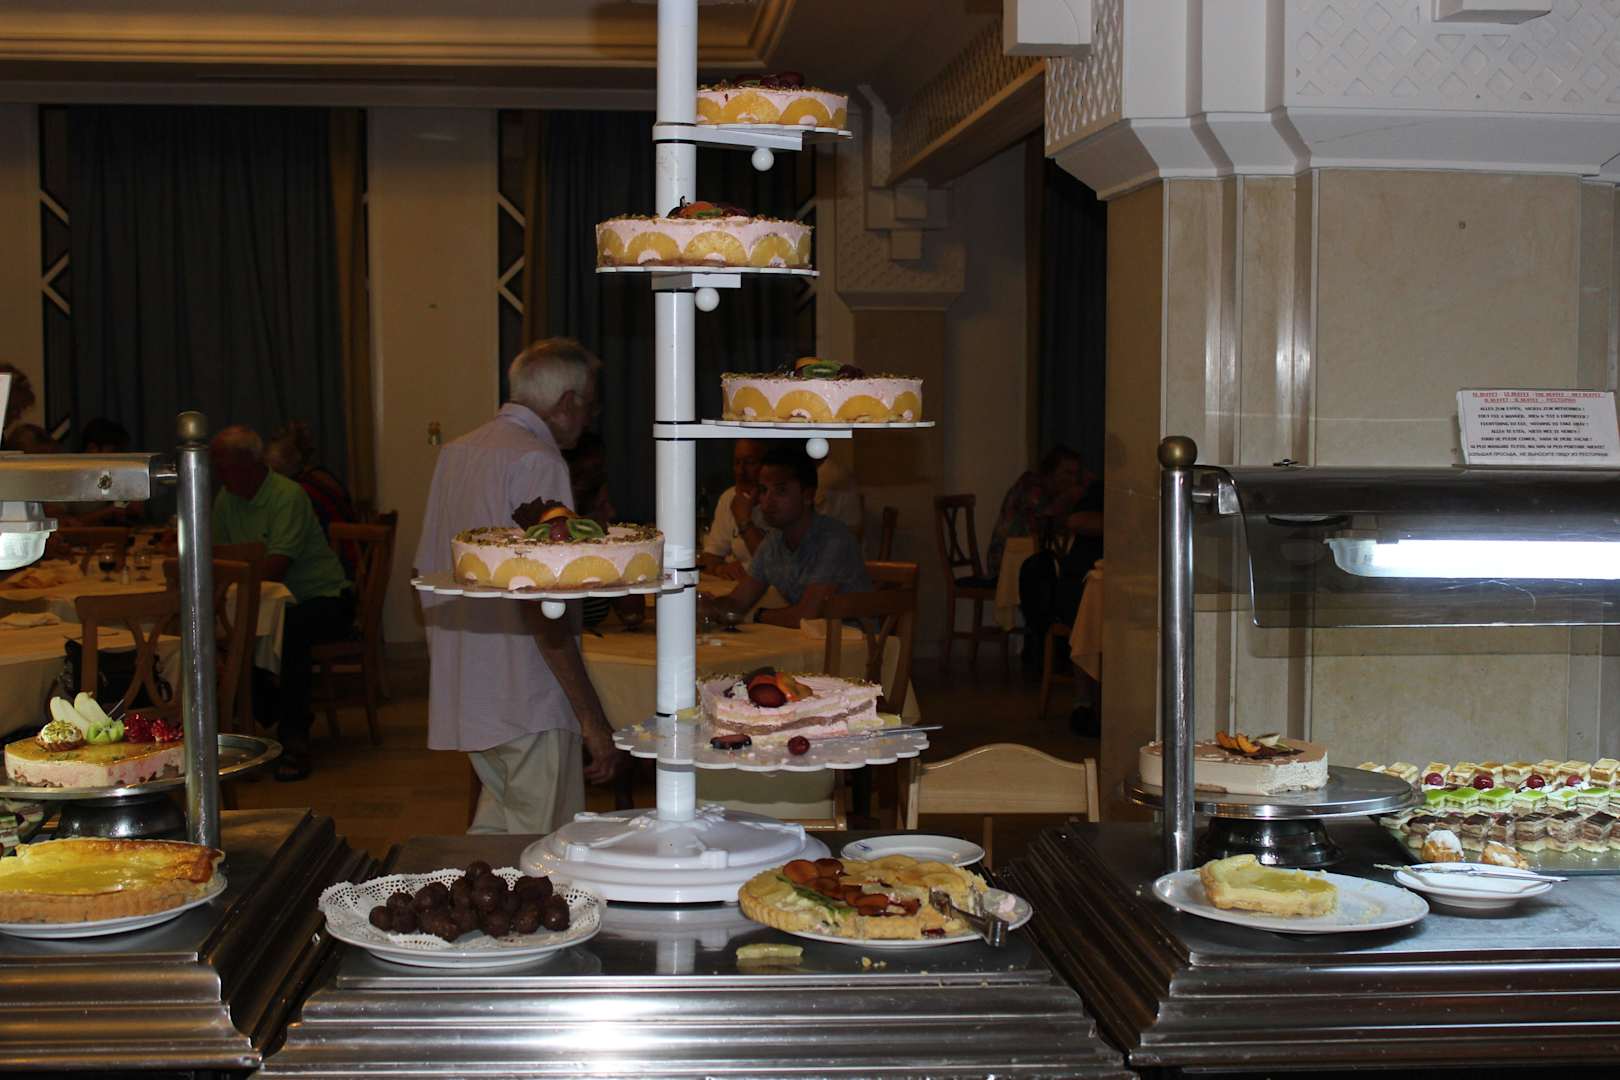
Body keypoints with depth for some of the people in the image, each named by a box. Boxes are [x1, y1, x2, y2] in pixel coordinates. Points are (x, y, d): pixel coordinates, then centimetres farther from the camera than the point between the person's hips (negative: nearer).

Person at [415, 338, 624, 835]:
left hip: (459, 694, 9)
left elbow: (427, 572, 19)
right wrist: (593, 718, -20)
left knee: (498, 820, 23)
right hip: (526, 701, -9)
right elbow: (541, 605, -22)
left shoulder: (454, 454, 11)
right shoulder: (539, 463, -16)